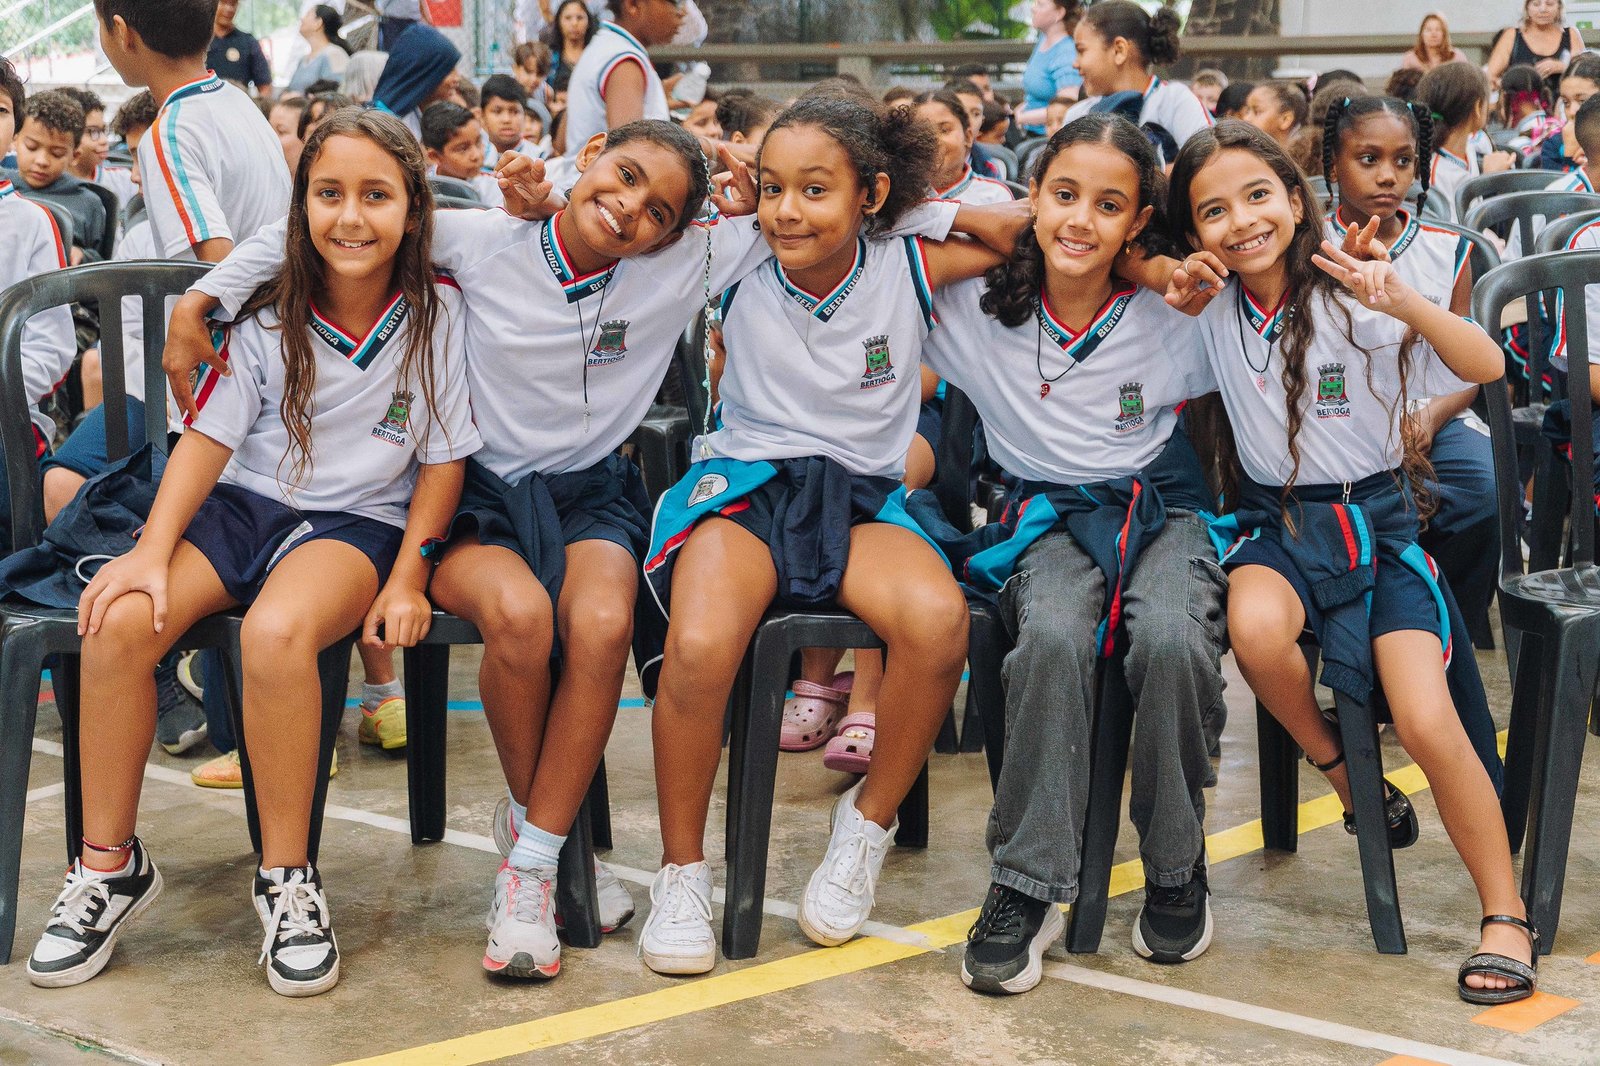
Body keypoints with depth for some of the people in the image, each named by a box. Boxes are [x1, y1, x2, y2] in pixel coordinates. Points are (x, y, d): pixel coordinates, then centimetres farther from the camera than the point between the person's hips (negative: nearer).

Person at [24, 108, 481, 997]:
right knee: (122, 619, -25)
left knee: (277, 632, -37)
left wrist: (407, 579, -10)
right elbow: (210, 436, 0)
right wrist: (153, 549, -14)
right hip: (242, 502, 3)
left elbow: (445, 457, -2)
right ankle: (110, 865, -7)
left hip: (356, 519, -3)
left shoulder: (437, 310, -5)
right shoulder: (270, 313, 1)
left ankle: (288, 878, -19)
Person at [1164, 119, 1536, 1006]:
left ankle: (1507, 916, -2)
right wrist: (1178, 300, -8)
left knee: (1428, 722, -20)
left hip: (1376, 522, -2)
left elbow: (1487, 368, -18)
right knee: (1256, 627, -34)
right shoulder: (1212, 309, -1)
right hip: (1276, 524, 2)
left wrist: (1405, 303, -35)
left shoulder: (1350, 300, -11)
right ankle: (1350, 785, -5)